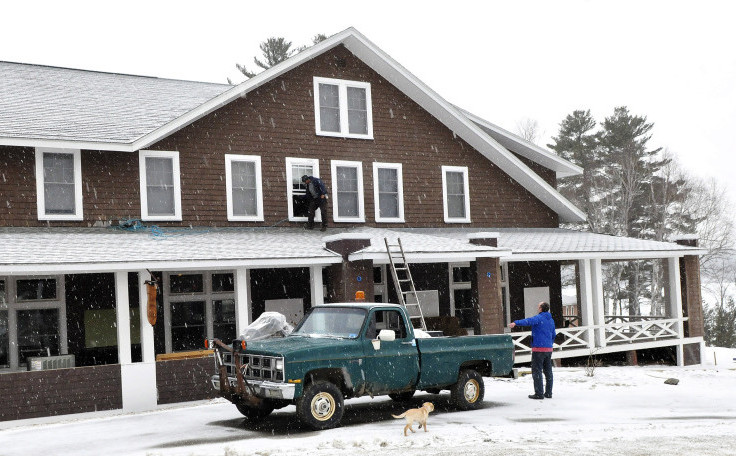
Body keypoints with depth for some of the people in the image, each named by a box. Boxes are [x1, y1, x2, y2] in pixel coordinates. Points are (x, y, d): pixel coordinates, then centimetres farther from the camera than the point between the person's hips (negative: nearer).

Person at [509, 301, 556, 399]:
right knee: (548, 371, 12)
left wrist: (516, 323, -43)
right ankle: (548, 393, 16)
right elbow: (553, 335, 24)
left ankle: (539, 393, -7)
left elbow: (528, 321, -31)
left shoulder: (539, 318, -11)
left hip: (539, 348, -8)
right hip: (548, 348, 8)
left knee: (537, 371, -5)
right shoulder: (551, 320, 15)